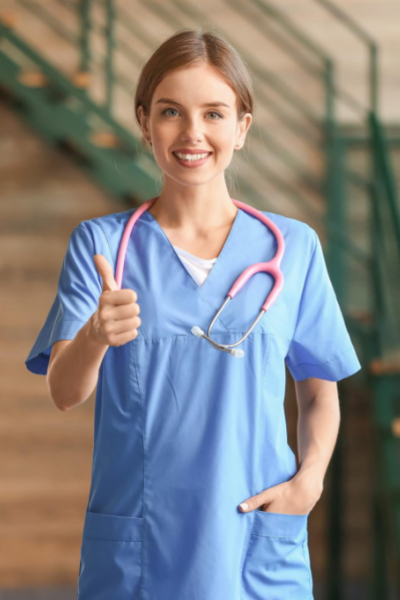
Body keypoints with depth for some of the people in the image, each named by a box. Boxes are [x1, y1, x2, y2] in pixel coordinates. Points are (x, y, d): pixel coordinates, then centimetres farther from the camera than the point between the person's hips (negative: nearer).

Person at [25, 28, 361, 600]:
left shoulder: (293, 247, 3)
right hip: (134, 554, -1)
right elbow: (65, 392, -8)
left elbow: (320, 390, 11)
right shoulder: (100, 244, 1)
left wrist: (310, 478, -7)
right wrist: (95, 337, -29)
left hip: (258, 554, 1)